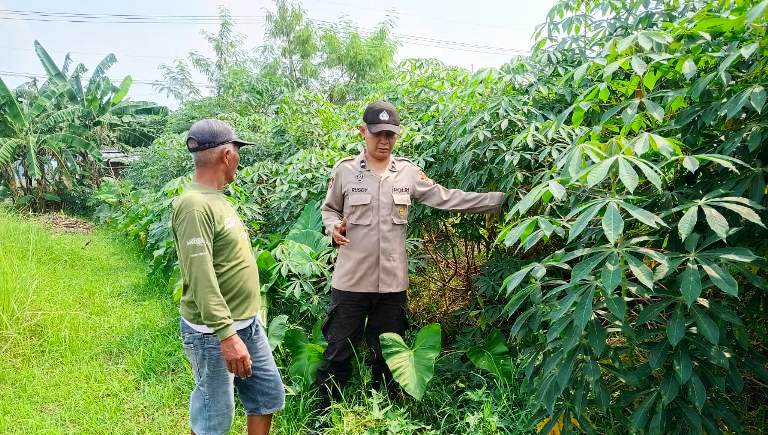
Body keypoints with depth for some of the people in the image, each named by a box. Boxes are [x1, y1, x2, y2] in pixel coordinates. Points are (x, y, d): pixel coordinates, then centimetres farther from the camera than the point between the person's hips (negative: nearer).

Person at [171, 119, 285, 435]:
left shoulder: (215, 197, 9)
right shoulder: (194, 205, -22)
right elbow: (201, 278, -28)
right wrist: (226, 334, -32)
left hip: (248, 323, 9)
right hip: (214, 332, -9)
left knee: (269, 397, 18)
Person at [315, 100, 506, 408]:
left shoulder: (408, 172, 3)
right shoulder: (344, 169, -2)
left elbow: (445, 198, 5)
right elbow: (329, 208, 11)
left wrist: (499, 199, 3)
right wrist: (334, 228, -12)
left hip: (392, 282, 2)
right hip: (351, 280, -2)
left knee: (387, 355, 16)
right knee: (338, 351, 7)